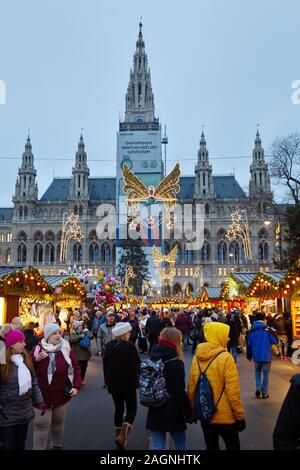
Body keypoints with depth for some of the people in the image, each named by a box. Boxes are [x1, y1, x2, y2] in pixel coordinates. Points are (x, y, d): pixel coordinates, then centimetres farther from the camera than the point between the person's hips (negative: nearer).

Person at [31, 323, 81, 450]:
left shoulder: (66, 349, -3)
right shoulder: (37, 349, -5)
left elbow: (76, 368, -1)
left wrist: (76, 386, -11)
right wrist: (36, 360, -20)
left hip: (61, 395, 2)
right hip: (42, 395, -2)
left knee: (58, 422, 18)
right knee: (41, 425, 0)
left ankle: (57, 446, 39)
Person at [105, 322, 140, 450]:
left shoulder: (109, 346, -1)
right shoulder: (129, 345, -18)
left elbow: (106, 364, 6)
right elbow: (136, 364, -11)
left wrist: (108, 381, 15)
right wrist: (136, 380, 5)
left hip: (113, 382, 5)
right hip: (128, 383, -5)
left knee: (118, 409, 17)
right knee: (131, 408, 8)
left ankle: (119, 435, 20)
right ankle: (122, 435, -5)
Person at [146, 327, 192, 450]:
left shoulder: (152, 359, 2)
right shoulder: (176, 363, -17)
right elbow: (180, 392, -17)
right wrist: (188, 413, -7)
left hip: (154, 412, 5)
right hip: (172, 413, -5)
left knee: (157, 446, 10)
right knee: (180, 446, 15)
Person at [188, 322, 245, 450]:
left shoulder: (197, 357, -2)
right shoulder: (225, 358, -19)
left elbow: (191, 388, 4)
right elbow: (233, 392, -19)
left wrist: (193, 411, 16)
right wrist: (240, 415, -7)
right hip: (225, 416, -5)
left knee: (211, 446, 20)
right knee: (233, 446, 15)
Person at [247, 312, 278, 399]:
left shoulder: (252, 331, -1)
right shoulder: (267, 330, -12)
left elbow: (249, 344, 4)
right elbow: (275, 341, -9)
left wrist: (249, 356, 14)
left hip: (256, 356, 3)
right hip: (266, 356, -2)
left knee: (258, 372, 21)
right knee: (266, 373, 10)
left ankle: (258, 389, 5)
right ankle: (264, 393, 12)